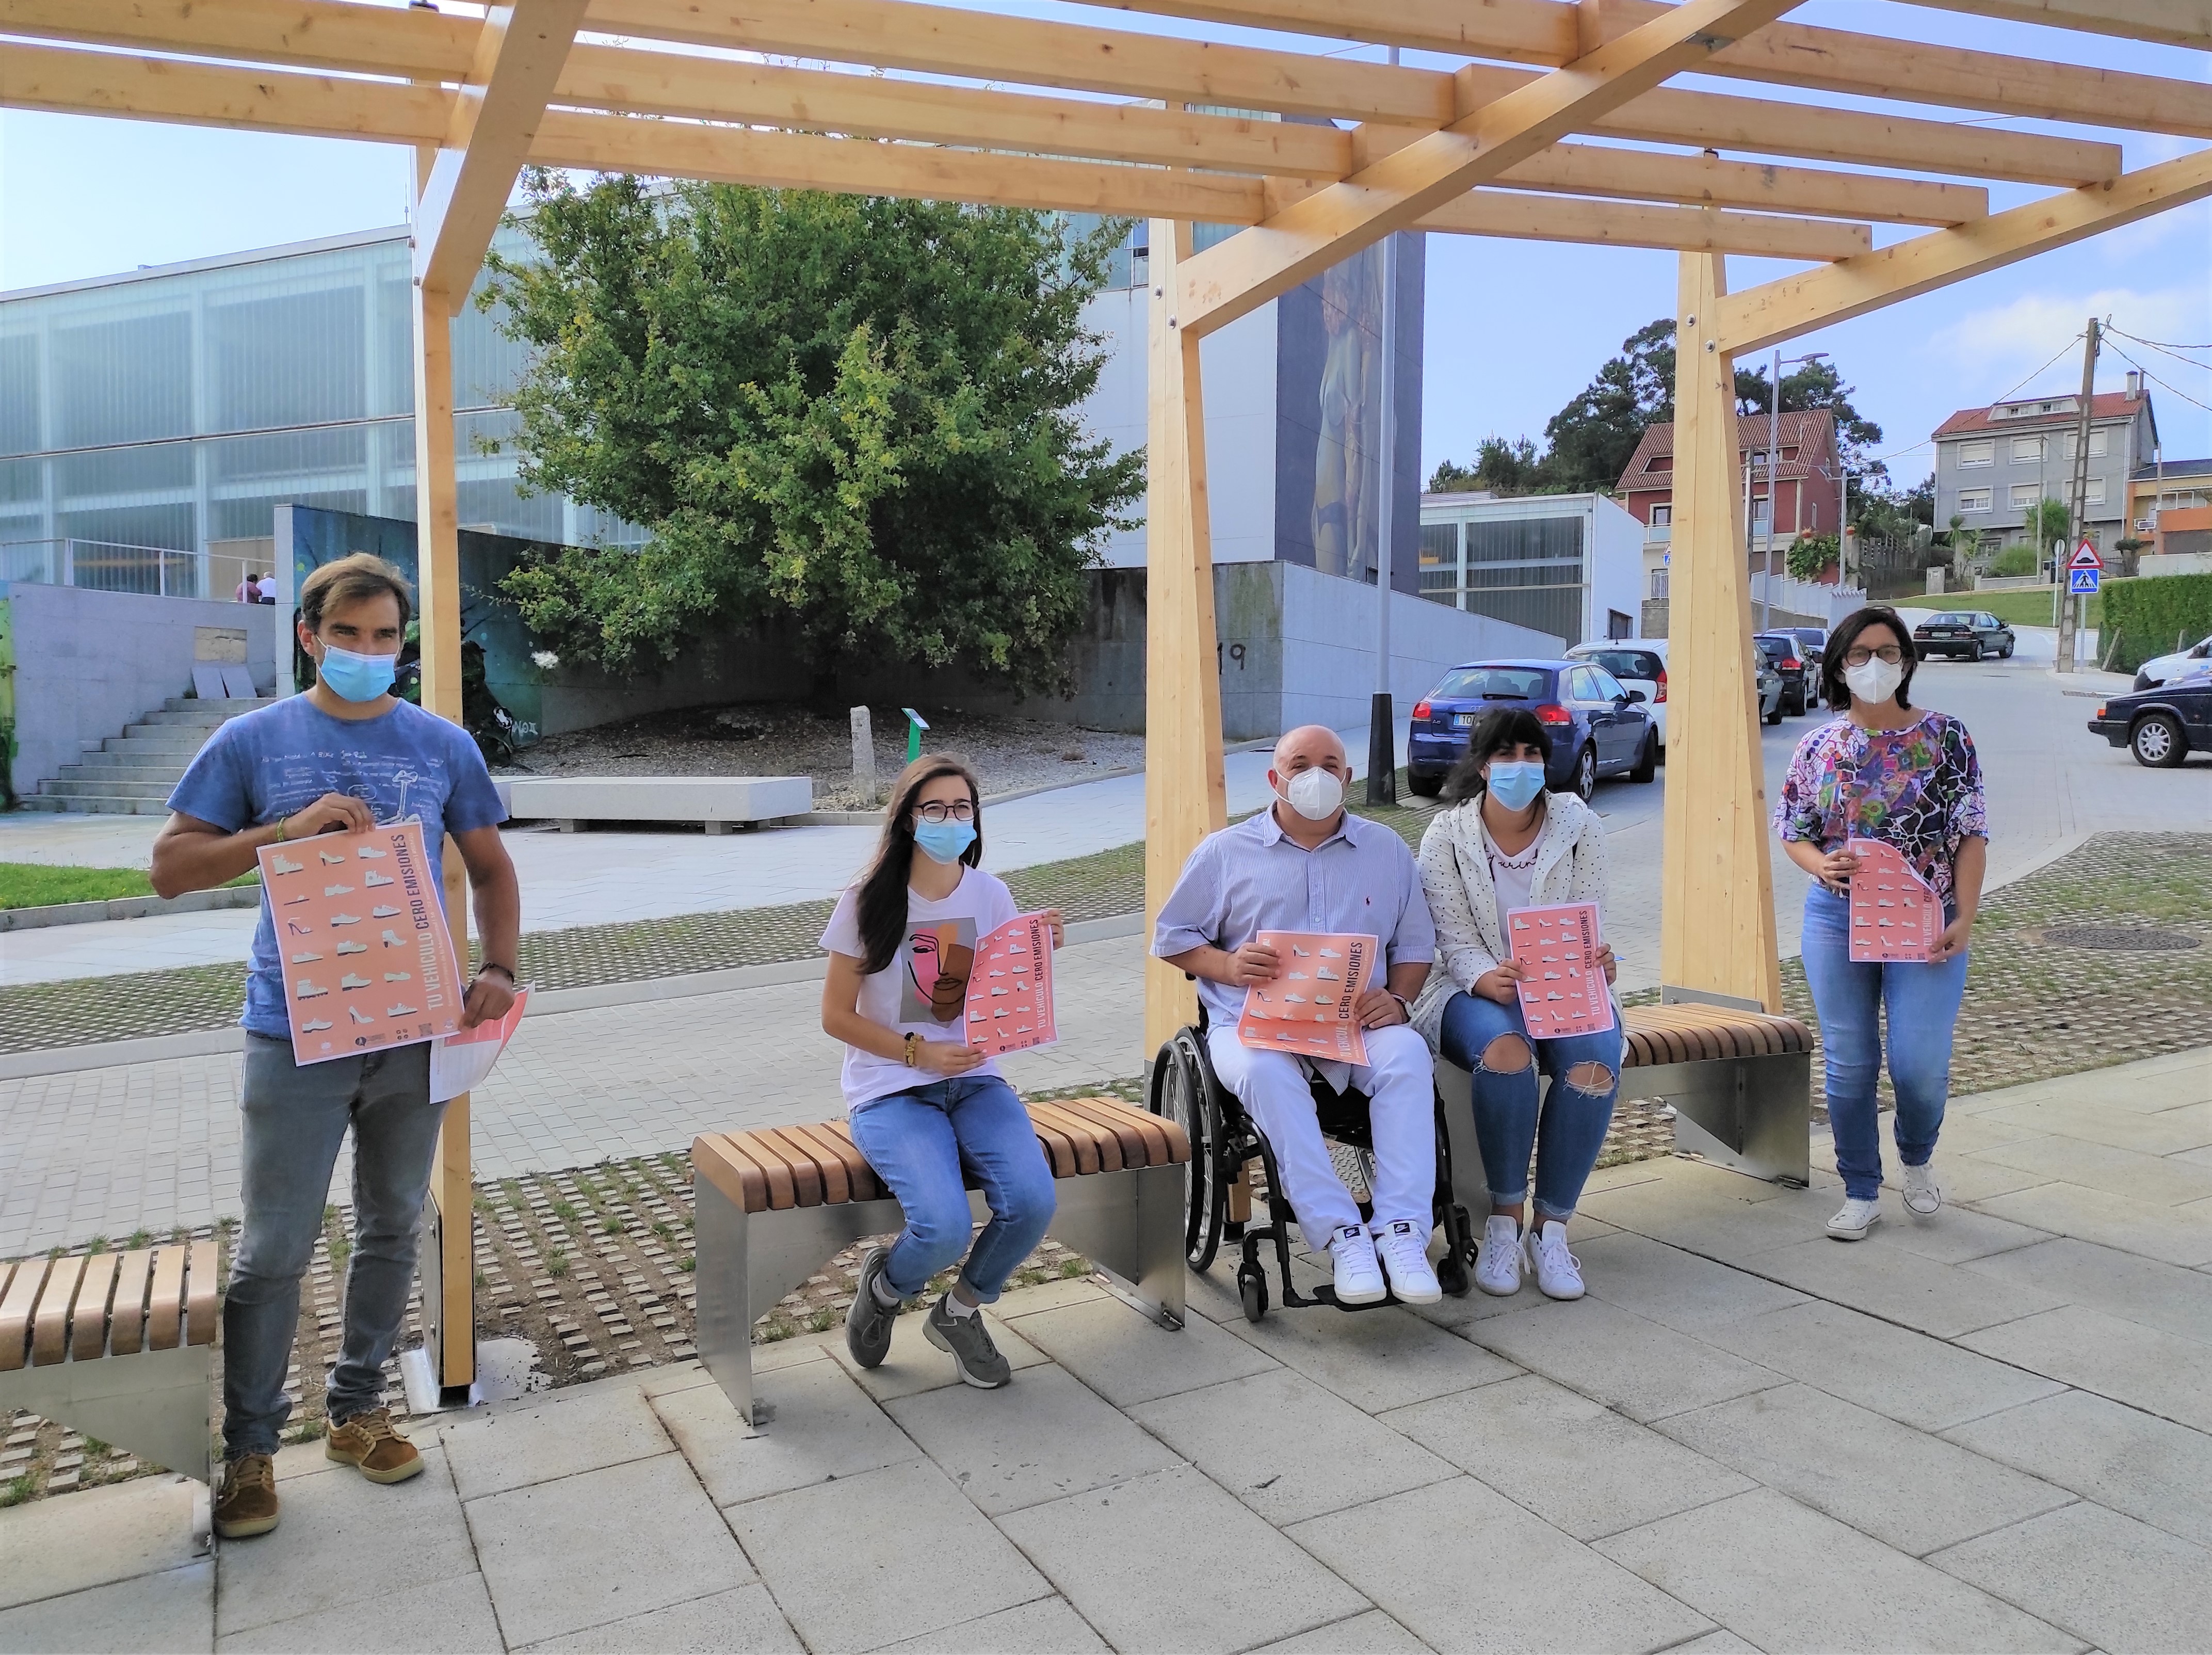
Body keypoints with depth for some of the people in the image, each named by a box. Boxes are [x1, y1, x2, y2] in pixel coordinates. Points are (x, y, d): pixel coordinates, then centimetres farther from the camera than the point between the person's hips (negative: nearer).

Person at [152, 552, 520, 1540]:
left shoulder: (442, 745, 5)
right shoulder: (253, 742, 0)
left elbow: (490, 868, 12)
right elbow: (171, 868, -2)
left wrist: (497, 968, -4)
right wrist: (289, 828, -17)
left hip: (415, 1031, 3)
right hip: (297, 1036, -3)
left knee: (393, 1228, 14)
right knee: (276, 1250, 1)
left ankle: (357, 1410, 31)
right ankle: (248, 1447, 18)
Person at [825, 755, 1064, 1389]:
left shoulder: (991, 896, 4)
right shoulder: (868, 903, -7)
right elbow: (836, 1016, -3)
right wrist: (920, 1053, -15)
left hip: (975, 1082, 4)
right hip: (890, 1092, -4)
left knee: (1033, 1201, -23)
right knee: (945, 1228, -27)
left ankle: (959, 1313, 9)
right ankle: (884, 1285, 12)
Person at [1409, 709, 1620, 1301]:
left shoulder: (1580, 827, 2)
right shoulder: (1447, 835, -2)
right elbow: (1454, 939, -8)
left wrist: (1597, 963, -27)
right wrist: (1487, 979, -30)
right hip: (1478, 987, -2)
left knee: (1595, 1064, -31)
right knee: (1504, 1049, -36)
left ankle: (1551, 1226, -14)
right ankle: (1505, 1219, -18)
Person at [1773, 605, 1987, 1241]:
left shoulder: (1944, 735, -1)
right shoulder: (1820, 746, 4)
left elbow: (1971, 833, -2)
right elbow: (1792, 832, 9)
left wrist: (1964, 917, -12)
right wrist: (1820, 864, -14)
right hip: (1837, 920, 2)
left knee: (1920, 1065, -6)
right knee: (1848, 1066, 5)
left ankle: (1918, 1157, 28)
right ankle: (1861, 1194, 21)